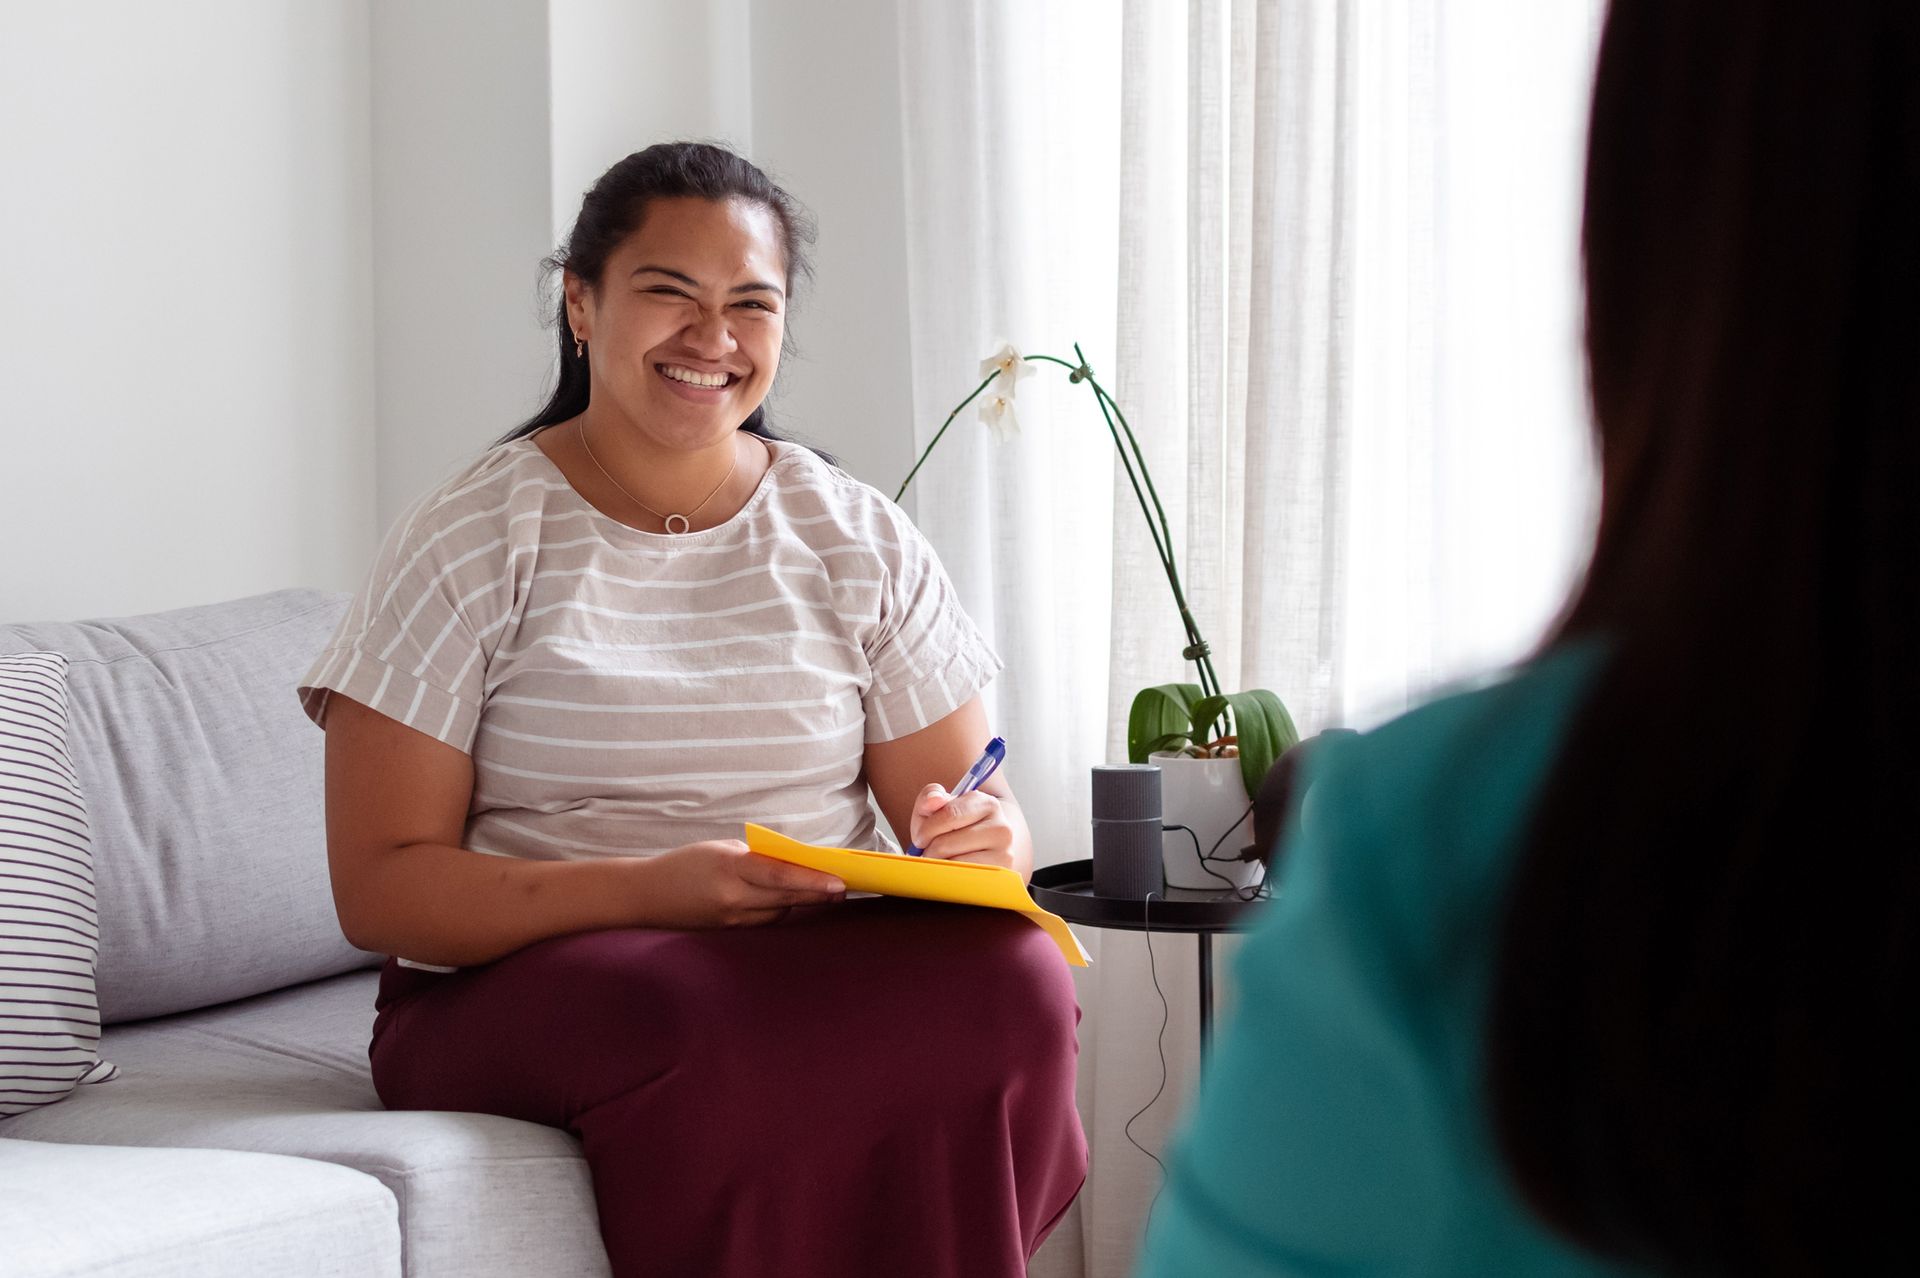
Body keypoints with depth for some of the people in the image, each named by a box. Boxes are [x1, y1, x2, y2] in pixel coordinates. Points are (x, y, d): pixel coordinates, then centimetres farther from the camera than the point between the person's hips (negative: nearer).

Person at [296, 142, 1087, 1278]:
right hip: (518, 990, -3)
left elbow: (980, 812, 12)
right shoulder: (467, 545, 2)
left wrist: (984, 841, -14)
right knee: (721, 1041, -38)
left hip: (825, 970, 3)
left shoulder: (862, 541, 12)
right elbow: (380, 888, -5)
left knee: (1013, 980, -30)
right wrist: (652, 889, -20)